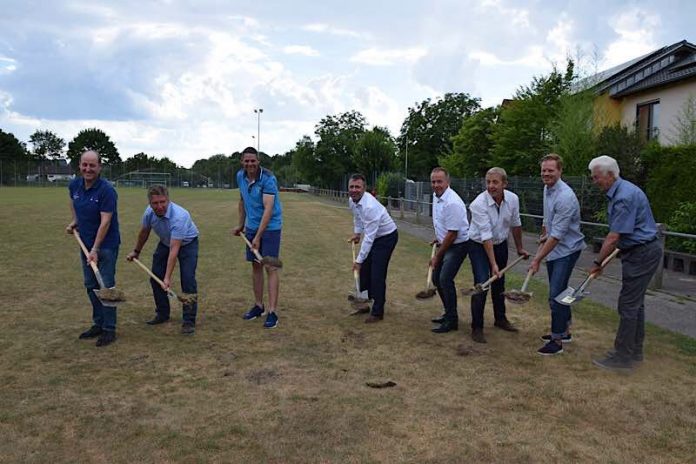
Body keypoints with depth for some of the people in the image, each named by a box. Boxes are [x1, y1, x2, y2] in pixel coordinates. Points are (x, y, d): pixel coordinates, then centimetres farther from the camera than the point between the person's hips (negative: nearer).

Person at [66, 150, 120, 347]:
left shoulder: (107, 190, -20)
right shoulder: (74, 185, 0)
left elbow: (105, 222, -23)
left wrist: (95, 250, -26)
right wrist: (74, 221, 10)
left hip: (106, 245, -7)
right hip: (86, 243, 7)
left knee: (106, 286, -3)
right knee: (91, 286, 13)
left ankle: (109, 329, 5)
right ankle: (98, 324, 25)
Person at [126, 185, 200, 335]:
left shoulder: (179, 216, -39)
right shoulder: (149, 212, -20)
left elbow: (174, 249, -40)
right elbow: (144, 232, 4)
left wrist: (168, 277, -41)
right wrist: (136, 251, 16)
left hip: (187, 243, -6)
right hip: (165, 242, 6)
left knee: (188, 280, -17)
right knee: (155, 277, 2)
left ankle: (189, 321, -8)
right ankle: (162, 314, 19)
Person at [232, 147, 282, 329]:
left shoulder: (268, 179, -21)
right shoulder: (240, 176, 1)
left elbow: (268, 209, -27)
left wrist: (258, 236, -30)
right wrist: (241, 225, 18)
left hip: (270, 227, -6)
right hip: (251, 227, 7)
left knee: (270, 267, -7)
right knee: (255, 266, 11)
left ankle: (272, 312, -4)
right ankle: (258, 305, 23)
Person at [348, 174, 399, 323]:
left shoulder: (370, 206, -34)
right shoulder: (352, 201, -8)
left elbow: (369, 237, -32)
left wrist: (359, 260, -28)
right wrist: (356, 233, 6)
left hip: (387, 237, -9)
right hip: (373, 236, 9)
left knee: (377, 273, -11)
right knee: (364, 269, 11)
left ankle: (377, 312, 0)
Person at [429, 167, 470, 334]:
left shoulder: (452, 203, -26)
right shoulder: (436, 195, 3)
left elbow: (452, 234, -23)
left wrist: (437, 256, -15)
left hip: (458, 245, -9)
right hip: (446, 243, 10)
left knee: (445, 279, -17)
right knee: (436, 277, 12)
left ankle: (451, 320, -4)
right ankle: (448, 313, 27)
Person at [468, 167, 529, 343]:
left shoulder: (513, 199, -11)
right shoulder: (479, 204, -28)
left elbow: (515, 225, 5)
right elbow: (485, 236, -30)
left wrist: (519, 248, 15)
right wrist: (493, 264, -32)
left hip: (500, 244, 5)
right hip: (479, 245, -5)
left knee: (499, 283, 17)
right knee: (481, 284, -14)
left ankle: (500, 319, 35)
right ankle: (476, 327, -4)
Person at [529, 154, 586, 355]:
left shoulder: (565, 197, -25)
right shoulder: (547, 189, 4)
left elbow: (557, 236, -25)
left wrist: (537, 259, -23)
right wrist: (543, 236, 28)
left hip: (566, 250, -9)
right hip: (553, 248, 9)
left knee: (556, 294, -10)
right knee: (559, 292, 17)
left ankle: (557, 340, 0)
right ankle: (564, 331, 32)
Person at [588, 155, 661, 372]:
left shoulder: (625, 196, -23)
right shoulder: (619, 191, 10)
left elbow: (613, 238, -22)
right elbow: (616, 234, 17)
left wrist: (598, 263, -13)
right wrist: (603, 259, 16)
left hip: (642, 254, -10)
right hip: (642, 251, 10)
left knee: (628, 304, -5)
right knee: (635, 303, 16)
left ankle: (623, 357, 2)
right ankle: (634, 351, 26)